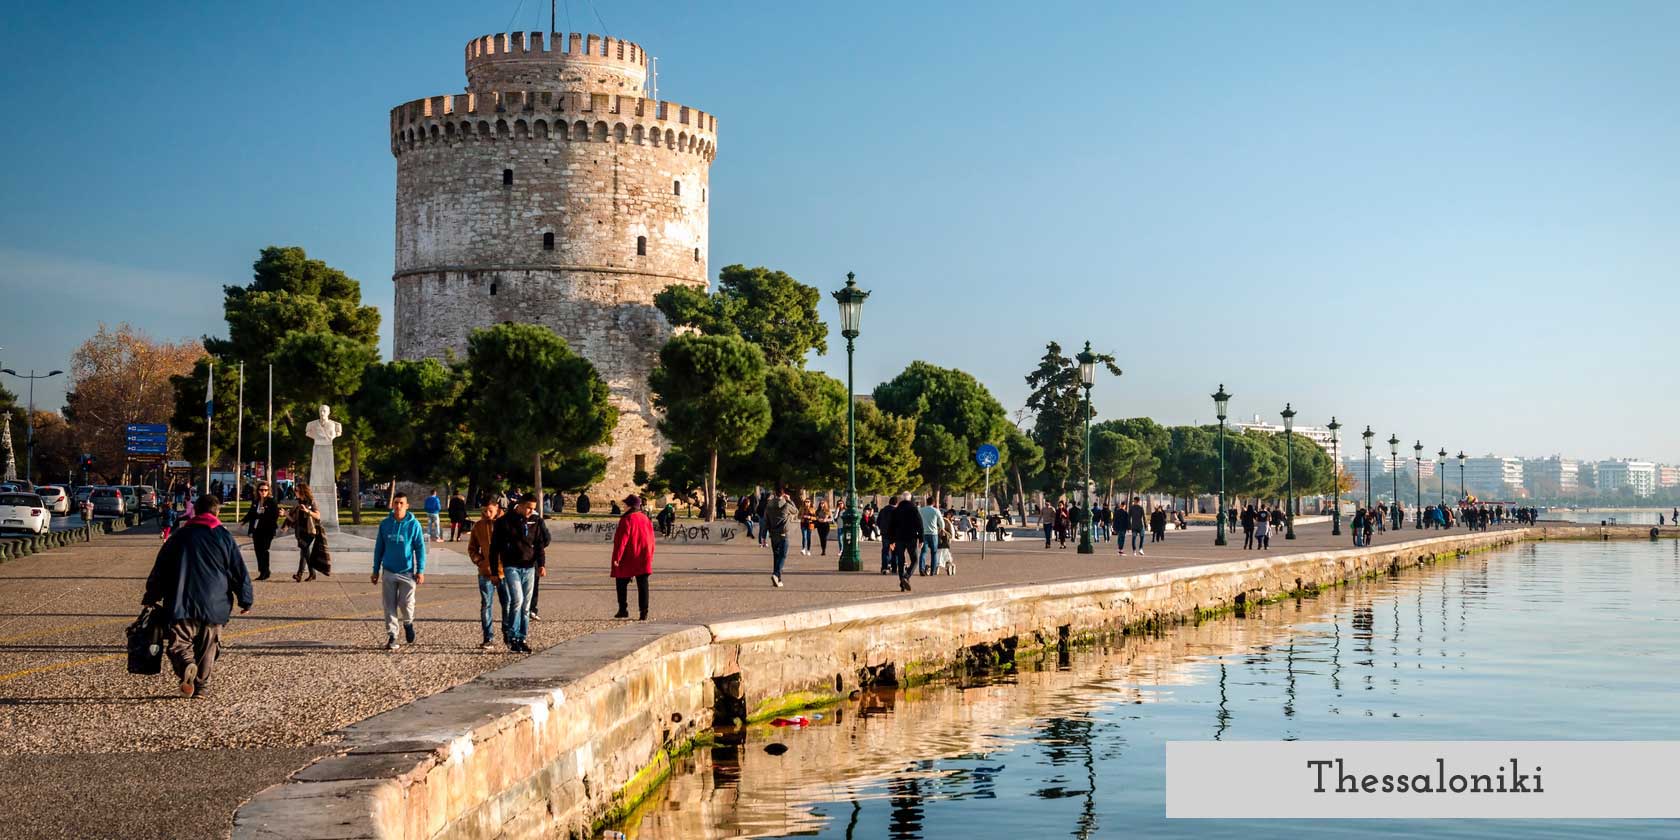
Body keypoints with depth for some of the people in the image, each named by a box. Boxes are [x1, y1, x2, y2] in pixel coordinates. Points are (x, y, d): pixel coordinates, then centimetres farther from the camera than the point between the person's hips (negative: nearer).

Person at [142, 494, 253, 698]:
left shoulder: (179, 535, 8)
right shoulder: (224, 537, 2)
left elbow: (159, 570, 11)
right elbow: (239, 572, 2)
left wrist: (150, 598, 20)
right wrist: (246, 600, 11)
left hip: (181, 605, 0)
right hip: (214, 605, 0)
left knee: (179, 643, 0)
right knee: (208, 647, 12)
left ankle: (186, 666, -29)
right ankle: (200, 686, 12)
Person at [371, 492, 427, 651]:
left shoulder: (413, 525, -5)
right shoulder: (385, 524, 2)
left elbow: (420, 548, -3)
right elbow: (379, 548, 9)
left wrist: (420, 571, -9)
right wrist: (376, 570, 10)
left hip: (407, 571, -2)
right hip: (388, 571, 2)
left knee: (406, 603, -2)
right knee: (389, 606, 2)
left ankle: (408, 623, 29)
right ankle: (391, 637, 9)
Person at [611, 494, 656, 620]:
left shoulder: (627, 519, -13)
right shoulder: (645, 519, 8)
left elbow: (621, 540, -17)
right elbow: (651, 539, 11)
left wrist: (617, 557, -14)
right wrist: (650, 556, 18)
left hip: (628, 558, -5)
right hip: (644, 559, 5)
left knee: (621, 583, 10)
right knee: (642, 585, 3)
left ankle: (623, 610, 11)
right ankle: (643, 612, -2)